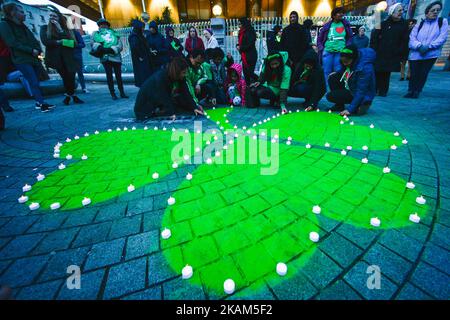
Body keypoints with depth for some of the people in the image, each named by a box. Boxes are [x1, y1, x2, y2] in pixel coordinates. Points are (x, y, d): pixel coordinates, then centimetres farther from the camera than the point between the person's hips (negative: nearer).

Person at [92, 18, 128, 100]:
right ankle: (113, 94, 0)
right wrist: (99, 47, -12)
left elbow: (120, 45, 4)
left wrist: (111, 49, -11)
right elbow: (93, 43, 9)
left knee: (118, 75, 0)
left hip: (116, 56, 0)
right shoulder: (96, 34, 20)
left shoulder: (114, 33, 17)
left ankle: (122, 93, 9)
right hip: (105, 57, 0)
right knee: (109, 75, -3)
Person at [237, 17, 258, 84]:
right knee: (245, 73, 10)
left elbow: (250, 45, -19)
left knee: (250, 73, -9)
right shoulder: (241, 32, 13)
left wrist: (240, 48, -11)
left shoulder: (250, 32, -12)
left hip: (250, 56, -9)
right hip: (244, 56, 9)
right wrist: (237, 46, 0)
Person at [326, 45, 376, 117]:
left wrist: (350, 109, -35)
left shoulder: (365, 68, -30)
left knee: (330, 96, -22)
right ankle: (339, 105, 3)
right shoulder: (349, 62, -8)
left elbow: (361, 92, -31)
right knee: (332, 78, -8)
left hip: (361, 96, -8)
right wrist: (336, 73, -4)